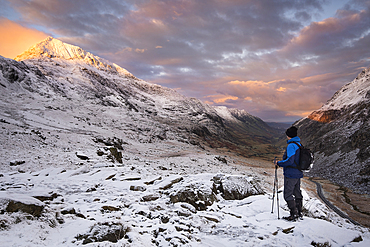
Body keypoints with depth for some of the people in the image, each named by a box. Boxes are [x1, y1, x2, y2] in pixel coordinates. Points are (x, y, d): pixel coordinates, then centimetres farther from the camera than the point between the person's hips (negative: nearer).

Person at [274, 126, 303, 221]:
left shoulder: (291, 145, -19)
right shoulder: (299, 144, 10)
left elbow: (289, 160, -26)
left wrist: (279, 163, -13)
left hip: (290, 174, -9)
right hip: (298, 174, 9)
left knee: (288, 195, -1)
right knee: (297, 193, 17)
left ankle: (294, 214, 2)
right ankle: (299, 213, 26)